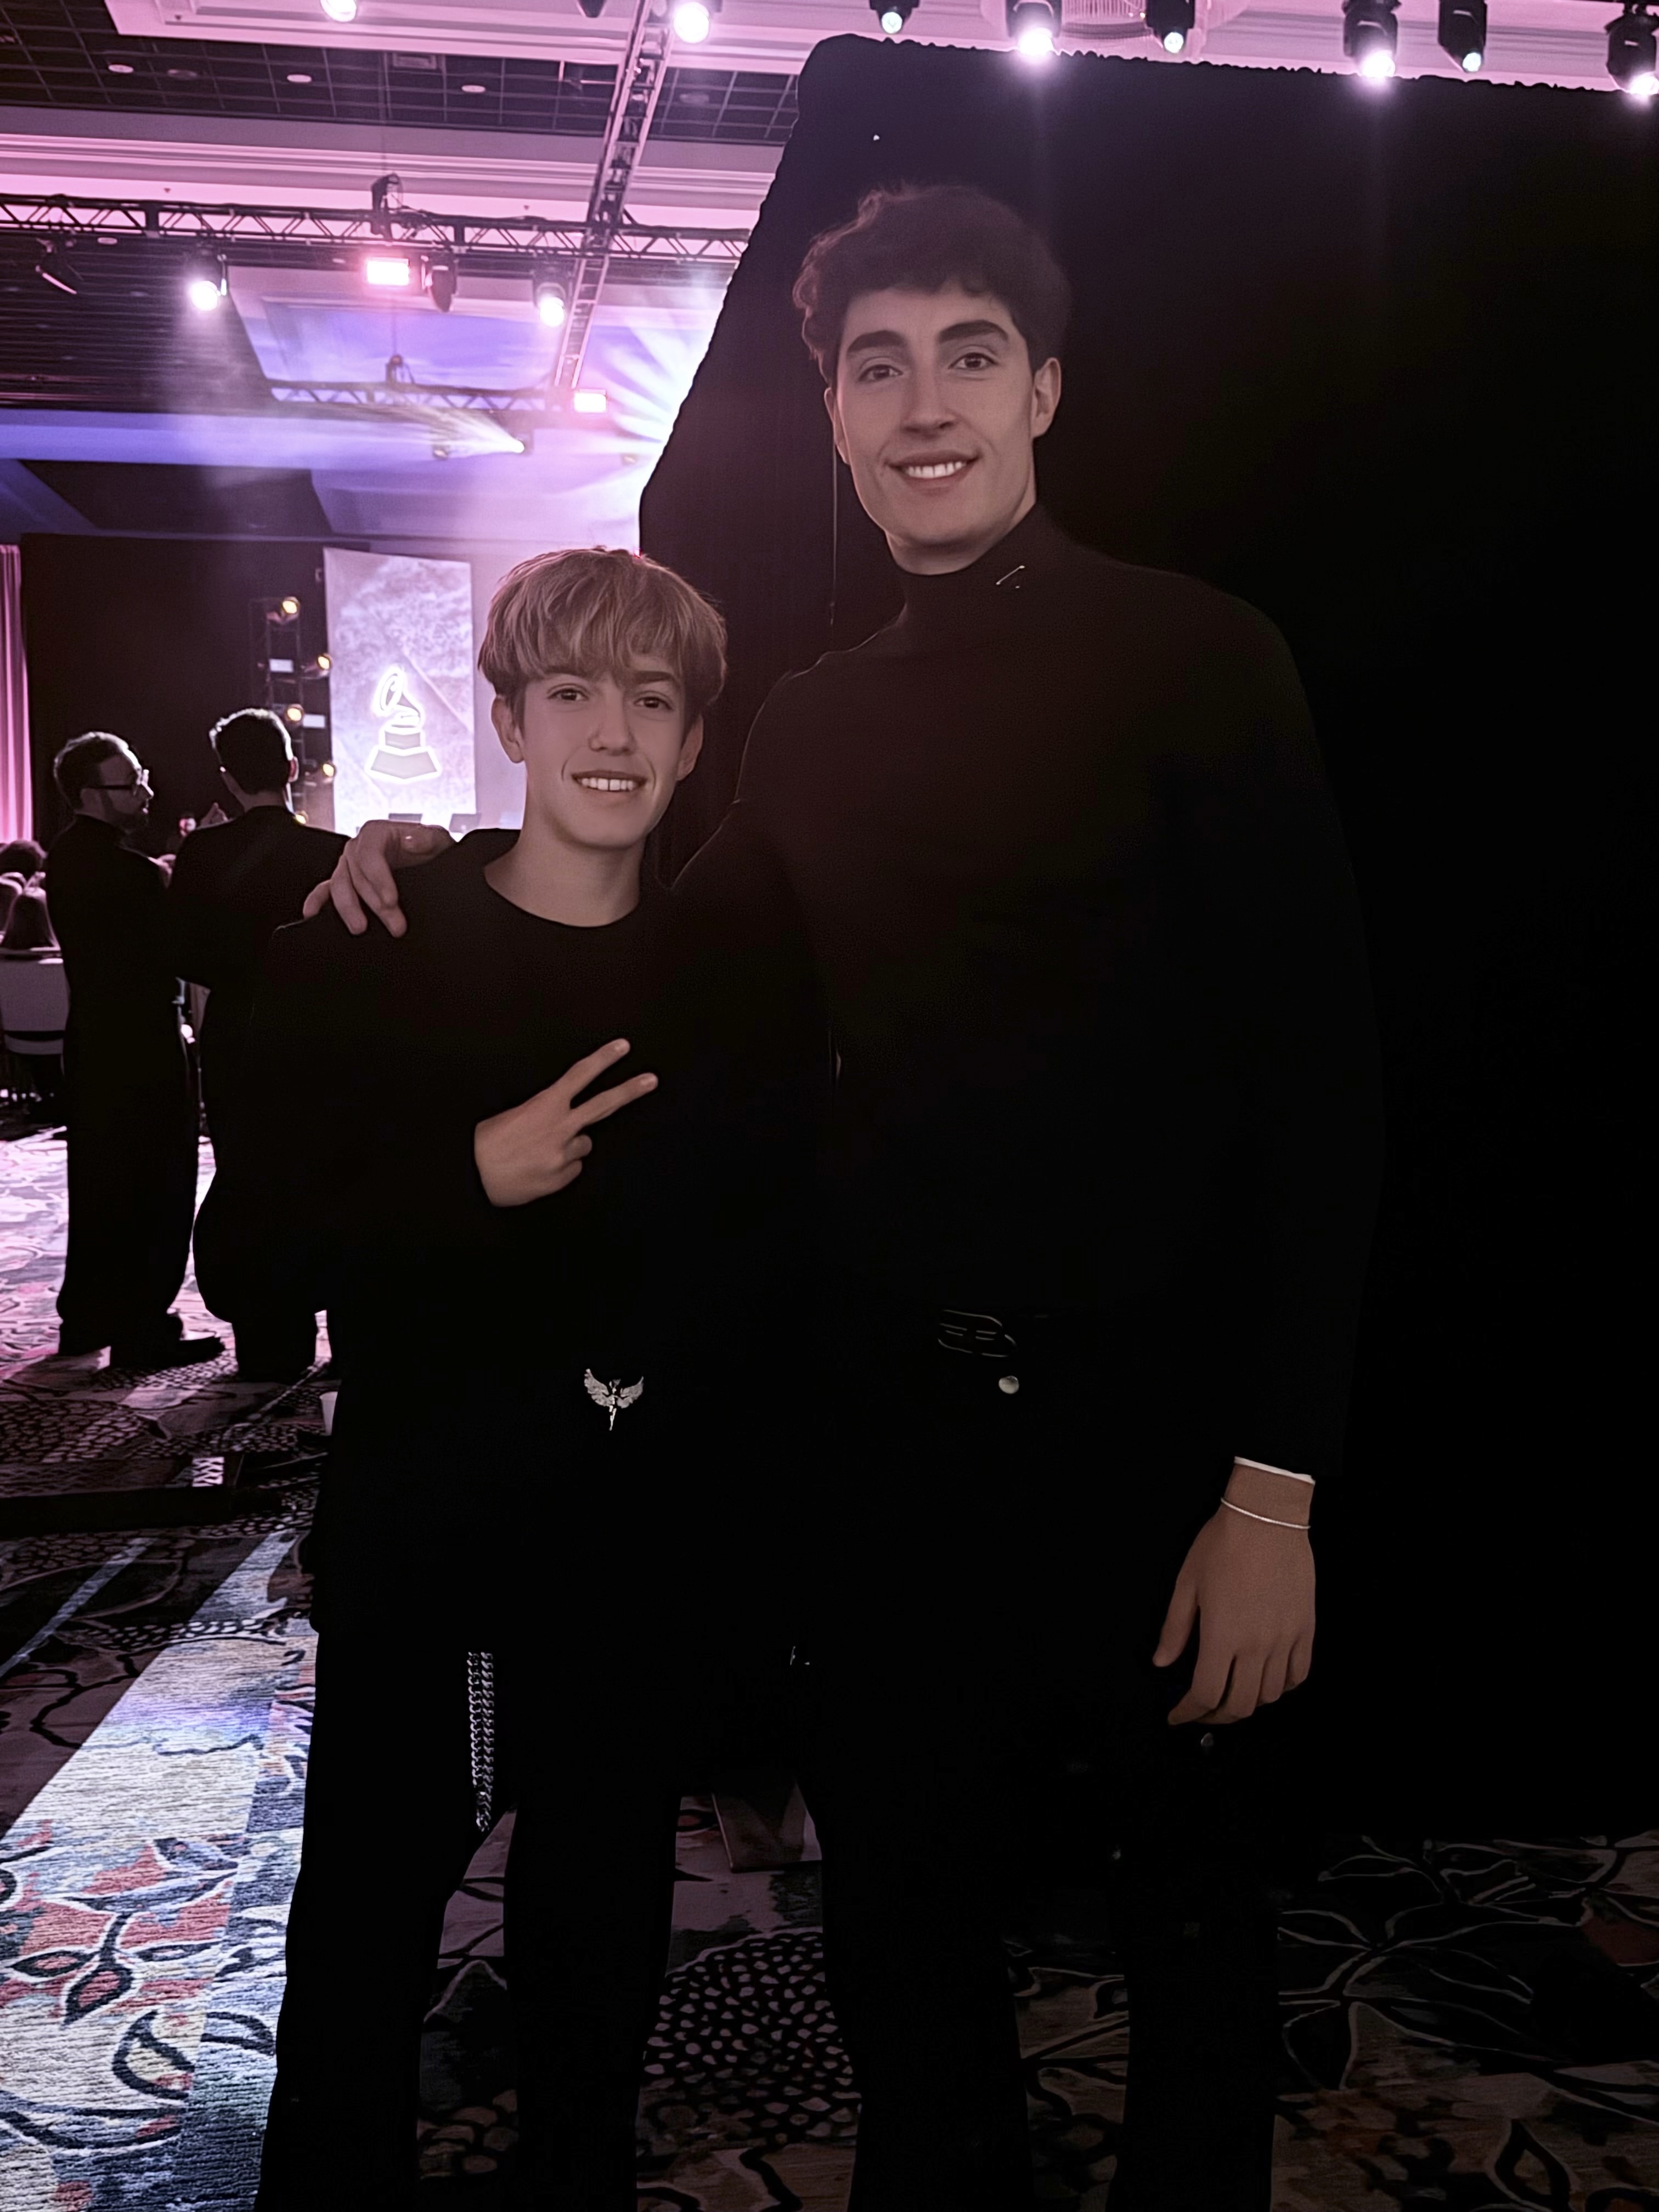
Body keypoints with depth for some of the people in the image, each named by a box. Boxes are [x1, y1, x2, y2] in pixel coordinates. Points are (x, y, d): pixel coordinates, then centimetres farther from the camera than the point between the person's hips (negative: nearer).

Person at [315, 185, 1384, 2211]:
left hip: (1142, 1424, -4)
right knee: (892, 1906, 18)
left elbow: (1315, 1075, -11)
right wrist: (449, 870, 2)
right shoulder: (810, 723, 8)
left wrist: (1277, 1486, -15)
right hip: (891, 1420, 5)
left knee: (1184, 1905, 15)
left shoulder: (1195, 659, -7)